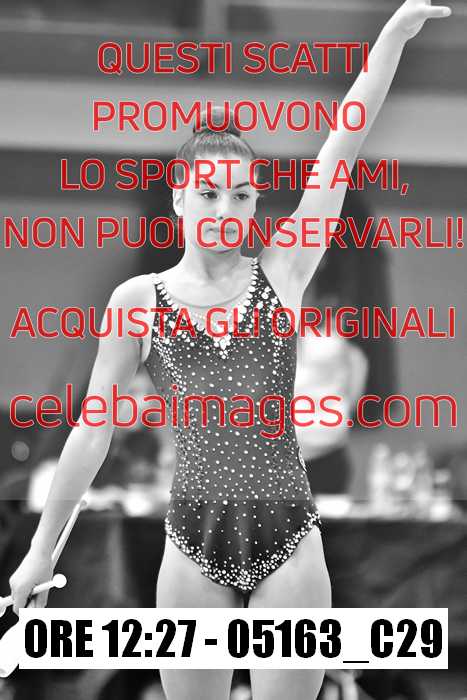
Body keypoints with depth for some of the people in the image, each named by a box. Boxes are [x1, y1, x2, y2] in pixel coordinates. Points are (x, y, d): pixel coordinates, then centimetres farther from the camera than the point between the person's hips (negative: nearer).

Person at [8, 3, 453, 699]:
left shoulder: (282, 273, 5)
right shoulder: (140, 299, 5)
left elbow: (342, 150, -2)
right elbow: (93, 428, 9)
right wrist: (42, 546, 10)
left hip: (288, 536, 0)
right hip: (196, 538, 0)